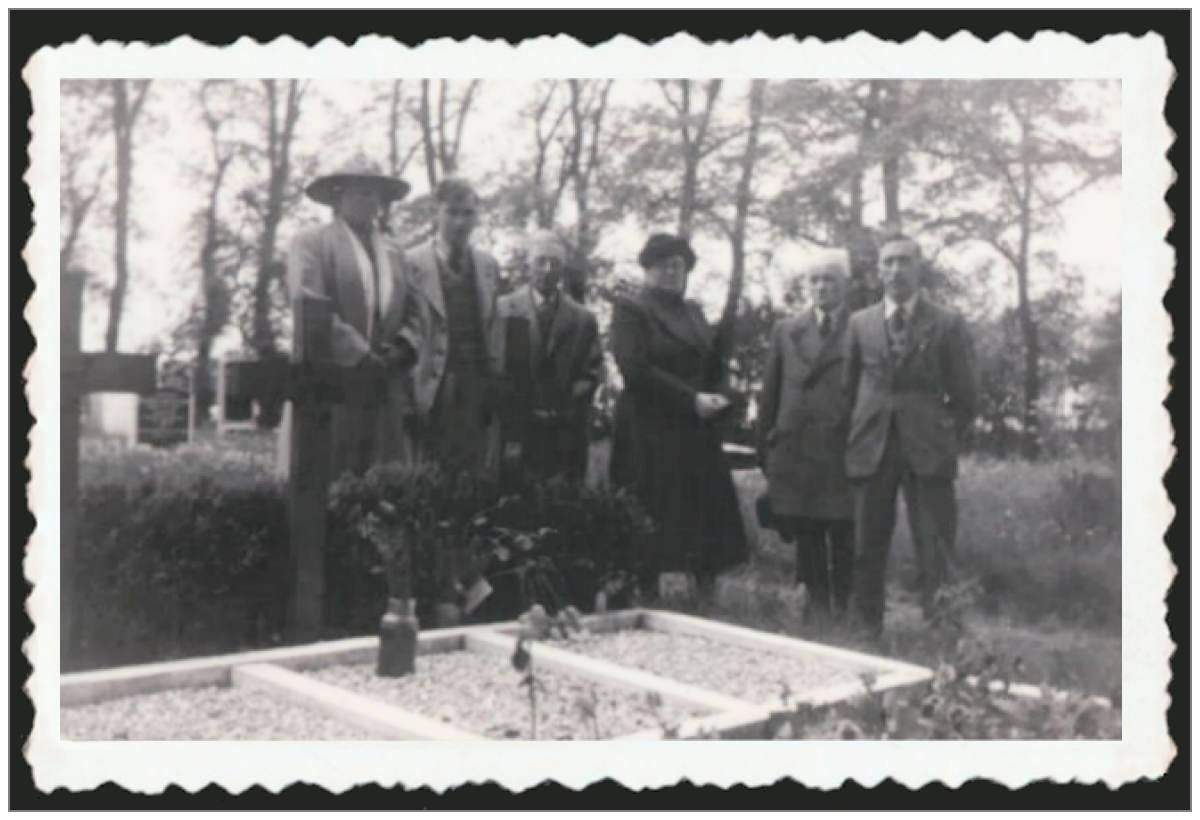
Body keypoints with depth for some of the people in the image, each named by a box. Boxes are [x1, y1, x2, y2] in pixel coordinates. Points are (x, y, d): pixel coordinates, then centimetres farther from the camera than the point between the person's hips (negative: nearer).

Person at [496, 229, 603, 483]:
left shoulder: (583, 318, 10)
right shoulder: (504, 309, 4)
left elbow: (590, 373, 9)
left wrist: (570, 404, -5)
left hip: (567, 431, 2)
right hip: (517, 427, -2)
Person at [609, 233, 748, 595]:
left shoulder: (694, 312, 18)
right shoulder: (630, 308, -2)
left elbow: (715, 367, 21)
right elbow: (635, 369, -13)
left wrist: (716, 398, -1)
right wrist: (692, 399, -14)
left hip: (697, 436, 6)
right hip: (651, 436, -6)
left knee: (701, 523, 2)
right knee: (654, 529, -5)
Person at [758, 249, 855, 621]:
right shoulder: (785, 330, 11)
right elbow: (770, 394, 12)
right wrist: (766, 448, 9)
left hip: (845, 454, -3)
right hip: (795, 454, 3)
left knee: (845, 541, 2)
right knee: (806, 539, 9)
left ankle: (845, 614, 14)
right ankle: (817, 610, 20)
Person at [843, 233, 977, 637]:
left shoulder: (947, 324, 3)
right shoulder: (859, 323, 10)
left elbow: (964, 398, 6)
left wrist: (942, 436, 0)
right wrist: (861, 431, 6)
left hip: (928, 452, -2)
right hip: (870, 449, 2)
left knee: (935, 552, -2)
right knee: (868, 548, 6)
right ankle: (868, 631, 16)